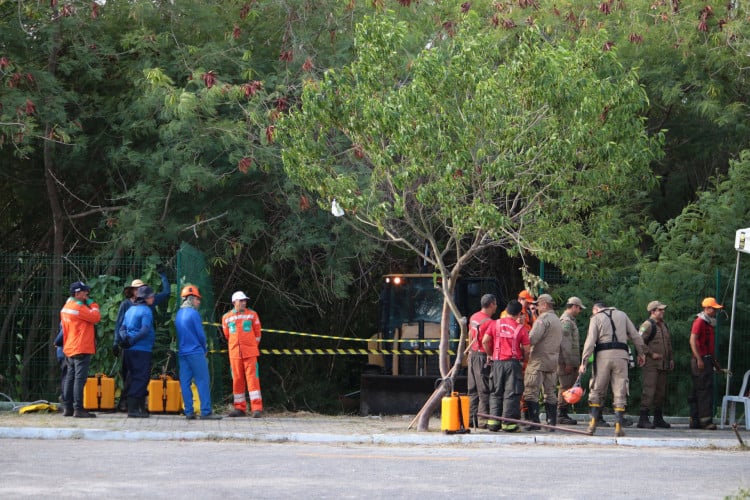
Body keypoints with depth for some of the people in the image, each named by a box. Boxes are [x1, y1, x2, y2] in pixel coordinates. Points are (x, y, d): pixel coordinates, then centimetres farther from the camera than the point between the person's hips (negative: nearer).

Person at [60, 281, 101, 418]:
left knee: (70, 378, 11)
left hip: (69, 349, 10)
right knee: (80, 378, -10)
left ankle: (67, 408, 13)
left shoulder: (66, 307, 16)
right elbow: (96, 317, -14)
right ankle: (78, 409, -14)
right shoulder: (78, 307, -14)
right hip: (81, 349, -10)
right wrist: (92, 304, -1)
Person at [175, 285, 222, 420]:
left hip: (182, 353, 7)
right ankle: (206, 412, -8)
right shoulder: (193, 313, -10)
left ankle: (189, 412, 4)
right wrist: (205, 349, 8)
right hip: (196, 353, -7)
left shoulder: (178, 314, 12)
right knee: (202, 382, -5)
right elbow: (200, 334, -9)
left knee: (185, 382, 5)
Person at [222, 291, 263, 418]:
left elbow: (257, 334, 12)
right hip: (234, 353, 2)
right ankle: (240, 408, 13)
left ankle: (257, 408, -13)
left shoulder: (252, 314, 4)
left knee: (252, 378, -9)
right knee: (237, 380, 5)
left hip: (250, 353, -2)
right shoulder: (226, 318, 6)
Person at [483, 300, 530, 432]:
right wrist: (523, 358, 16)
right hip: (513, 362, -3)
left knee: (496, 393, 11)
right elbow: (526, 349, -3)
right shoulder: (521, 328, -3)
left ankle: (493, 422, 8)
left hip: (497, 362, 3)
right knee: (511, 393, 1)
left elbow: (485, 341, 0)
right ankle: (508, 422, -1)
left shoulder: (495, 324, 3)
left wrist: (490, 354, 15)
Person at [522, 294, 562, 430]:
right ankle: (552, 422, 9)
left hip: (539, 359, -9)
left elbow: (532, 339, -20)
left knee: (531, 391, -7)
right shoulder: (558, 320, 19)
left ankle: (534, 422, -13)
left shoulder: (542, 319, -11)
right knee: (550, 393, 11)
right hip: (553, 361, 9)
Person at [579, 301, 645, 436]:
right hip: (621, 355, 2)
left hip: (603, 355, -2)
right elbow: (635, 336, 13)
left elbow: (590, 341, -4)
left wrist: (584, 362, -6)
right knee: (619, 392, 2)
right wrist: (641, 353, 22)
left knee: (597, 390, 9)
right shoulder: (622, 315, 17)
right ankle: (618, 426, -4)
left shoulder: (596, 318, 7)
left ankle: (593, 423, 4)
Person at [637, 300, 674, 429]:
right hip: (651, 364, -9)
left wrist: (671, 358, 20)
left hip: (663, 365, 9)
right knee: (649, 390, -13)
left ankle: (658, 418, 19)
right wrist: (651, 354, -17)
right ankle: (643, 419, -14)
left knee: (661, 392, 11)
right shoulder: (648, 325, -9)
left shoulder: (664, 325, 19)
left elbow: (668, 344, 29)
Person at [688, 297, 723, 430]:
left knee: (698, 392, 10)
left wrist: (714, 361, 23)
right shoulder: (699, 322, -9)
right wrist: (699, 359, -24)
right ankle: (705, 420, -16)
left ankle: (695, 421, 13)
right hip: (701, 361, -10)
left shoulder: (709, 324, 21)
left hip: (707, 360, 10)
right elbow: (692, 341, -18)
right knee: (705, 390, -13)